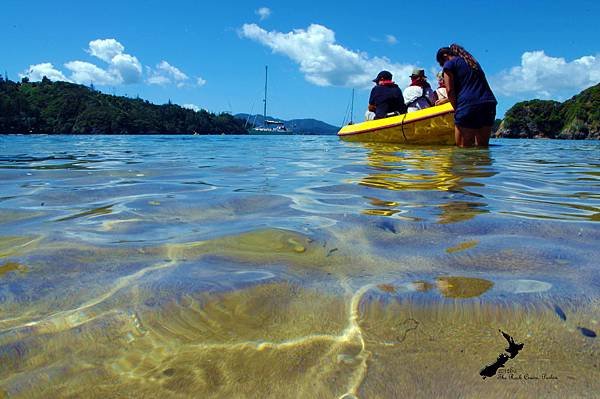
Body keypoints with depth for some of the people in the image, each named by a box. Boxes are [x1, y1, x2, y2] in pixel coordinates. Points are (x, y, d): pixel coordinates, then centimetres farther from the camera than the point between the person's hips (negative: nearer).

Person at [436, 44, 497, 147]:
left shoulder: (449, 64, 7)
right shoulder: (472, 61, 30)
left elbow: (450, 90, -5)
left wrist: (457, 109, 3)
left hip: (468, 105, -7)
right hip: (489, 103, 8)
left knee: (463, 148, -2)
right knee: (482, 146, 10)